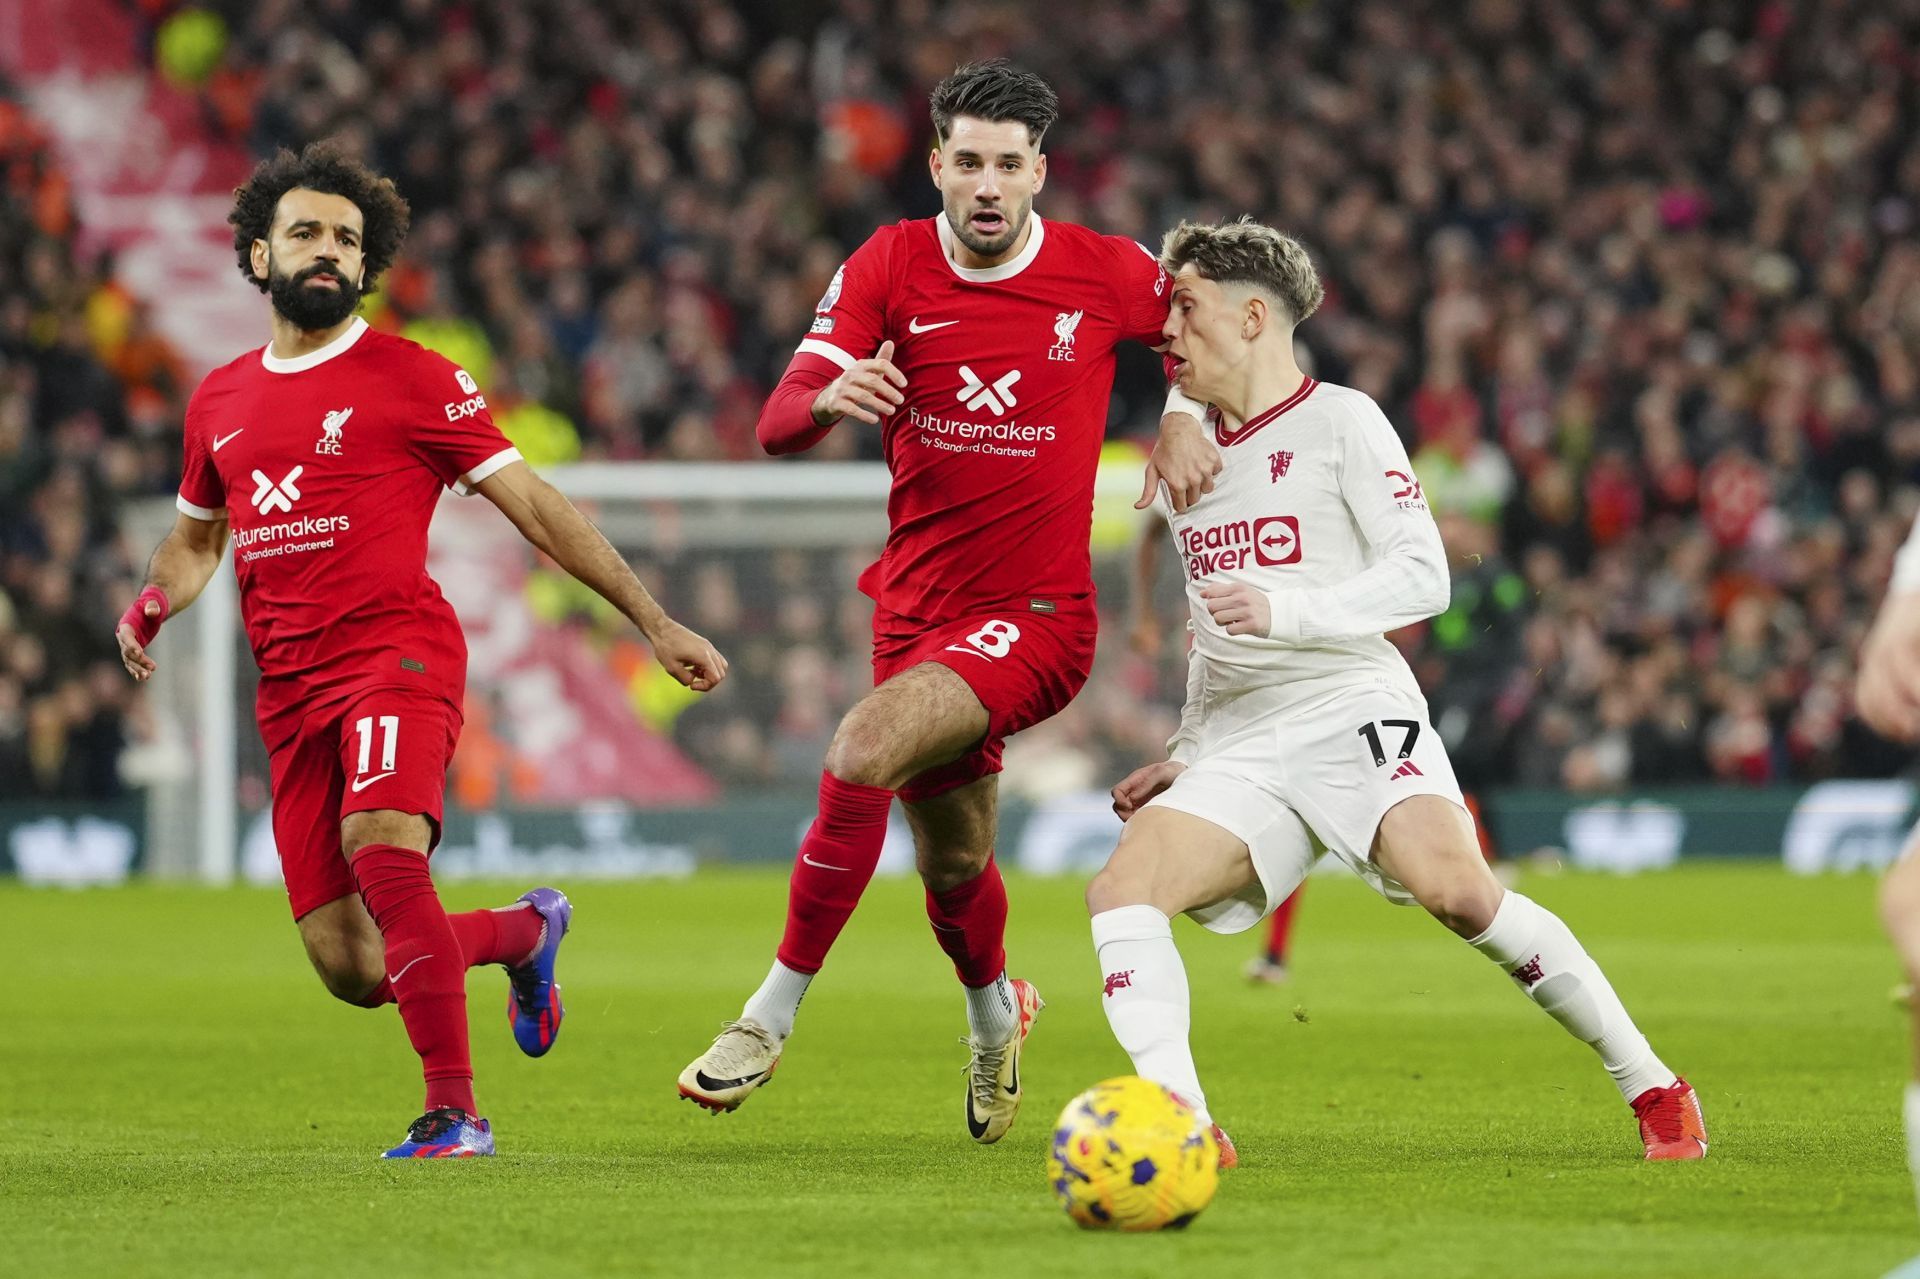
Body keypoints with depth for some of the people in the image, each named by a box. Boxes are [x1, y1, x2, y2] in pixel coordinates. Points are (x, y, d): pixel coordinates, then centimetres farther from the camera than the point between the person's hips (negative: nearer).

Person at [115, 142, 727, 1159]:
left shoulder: (410, 379, 2)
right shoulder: (219, 400, 17)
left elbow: (533, 505, 2)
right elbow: (196, 537, 33)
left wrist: (653, 623, -1)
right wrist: (150, 606, 10)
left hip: (397, 653, -5)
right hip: (289, 688, 5)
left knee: (382, 848, -34)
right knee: (350, 970, -1)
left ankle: (454, 1110, -29)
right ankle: (527, 930, 29)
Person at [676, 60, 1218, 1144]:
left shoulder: (1105, 274, -8)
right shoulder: (889, 268, -5)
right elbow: (776, 428, -12)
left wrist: (1183, 421, -6)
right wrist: (827, 399, -36)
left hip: (1036, 612, -4)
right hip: (918, 600, 4)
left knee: (862, 754, -27)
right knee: (952, 862, 17)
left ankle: (773, 1015, -16)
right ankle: (997, 1011, 50)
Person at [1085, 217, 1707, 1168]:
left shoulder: (1340, 422, 0)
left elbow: (1422, 577, -9)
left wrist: (1283, 610, -20)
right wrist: (1184, 757, 24)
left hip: (1352, 709, -6)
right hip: (1238, 746, 6)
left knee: (1458, 890, -29)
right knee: (1120, 890, -19)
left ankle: (1652, 1088, -14)